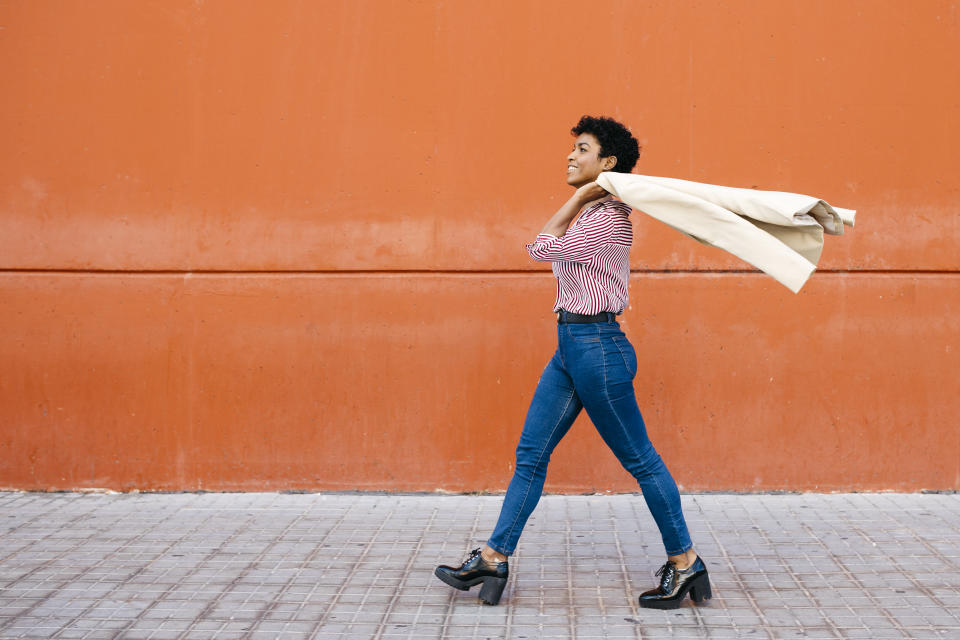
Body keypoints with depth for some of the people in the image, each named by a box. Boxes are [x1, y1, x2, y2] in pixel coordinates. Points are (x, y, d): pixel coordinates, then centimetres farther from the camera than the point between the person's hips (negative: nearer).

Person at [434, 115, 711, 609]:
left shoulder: (608, 219, -16)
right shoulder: (591, 213, 14)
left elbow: (541, 248, -12)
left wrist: (578, 197, -6)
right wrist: (580, 199, 5)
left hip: (597, 346, -10)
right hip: (570, 346, 10)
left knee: (639, 460, 1)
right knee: (530, 455, 8)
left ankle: (685, 562, 13)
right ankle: (494, 559, 12)